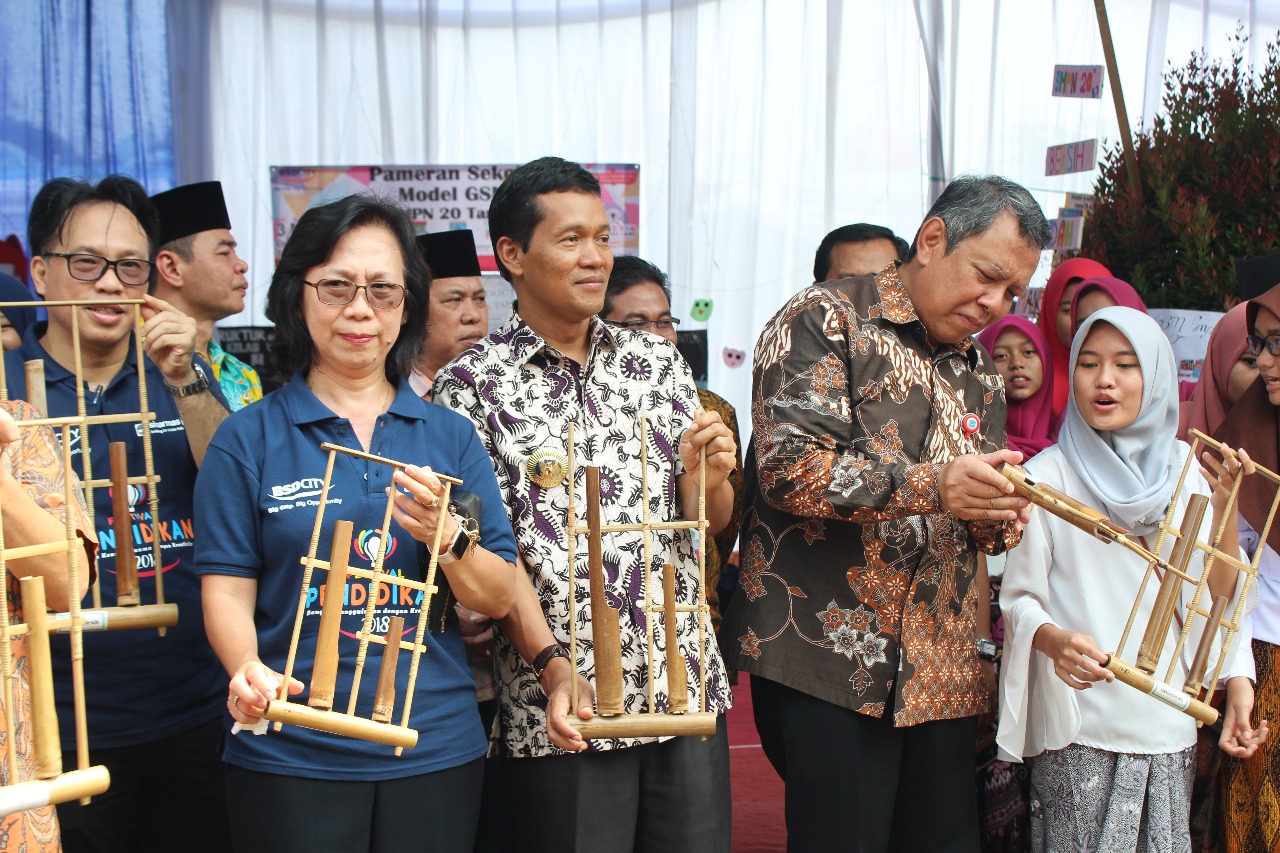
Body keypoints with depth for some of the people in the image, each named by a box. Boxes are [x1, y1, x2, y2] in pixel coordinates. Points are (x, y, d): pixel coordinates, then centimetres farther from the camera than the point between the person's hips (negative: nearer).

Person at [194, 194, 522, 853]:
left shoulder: (450, 436, 6)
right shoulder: (249, 439, 0)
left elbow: (498, 599, 3)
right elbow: (227, 589, -5)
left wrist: (445, 536, -16)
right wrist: (249, 671, -24)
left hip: (436, 749, 2)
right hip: (290, 756, -2)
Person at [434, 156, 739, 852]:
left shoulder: (656, 360, 8)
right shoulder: (472, 385, -4)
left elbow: (712, 522, 10)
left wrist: (707, 476, -11)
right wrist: (554, 666, -18)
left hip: (686, 684, 4)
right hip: (564, 709, -3)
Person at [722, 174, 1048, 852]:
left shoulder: (979, 375, 19)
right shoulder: (826, 320, -4)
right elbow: (788, 464, -17)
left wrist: (997, 518, 1)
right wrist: (930, 485, -26)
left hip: (939, 672, 7)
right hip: (830, 664, -7)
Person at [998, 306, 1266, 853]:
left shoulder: (1186, 468, 7)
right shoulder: (1047, 475, -5)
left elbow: (1218, 597, 6)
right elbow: (1017, 597, -5)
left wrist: (1225, 505, -8)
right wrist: (1055, 640, -25)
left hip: (1169, 723, 4)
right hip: (1078, 727, -4)